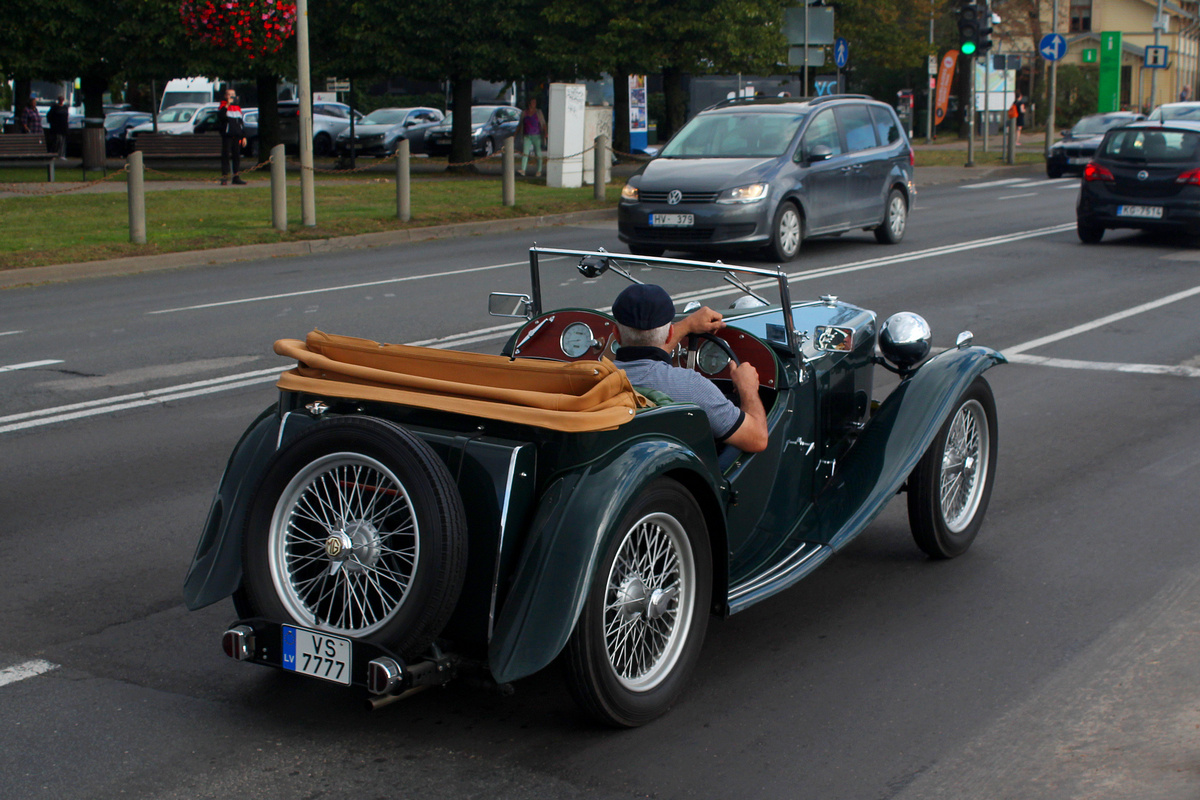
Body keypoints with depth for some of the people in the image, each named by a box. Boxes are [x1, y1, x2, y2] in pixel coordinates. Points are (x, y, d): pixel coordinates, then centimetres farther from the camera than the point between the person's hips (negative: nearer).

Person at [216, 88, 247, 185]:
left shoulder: (238, 108, 18)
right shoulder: (223, 106, -1)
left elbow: (241, 123, 22)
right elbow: (220, 116, -24)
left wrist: (243, 137, 17)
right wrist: (227, 105, -28)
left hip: (237, 137, 6)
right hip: (227, 136, -6)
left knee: (237, 156, 8)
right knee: (226, 156, -6)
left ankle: (236, 177, 14)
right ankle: (224, 177, -5)